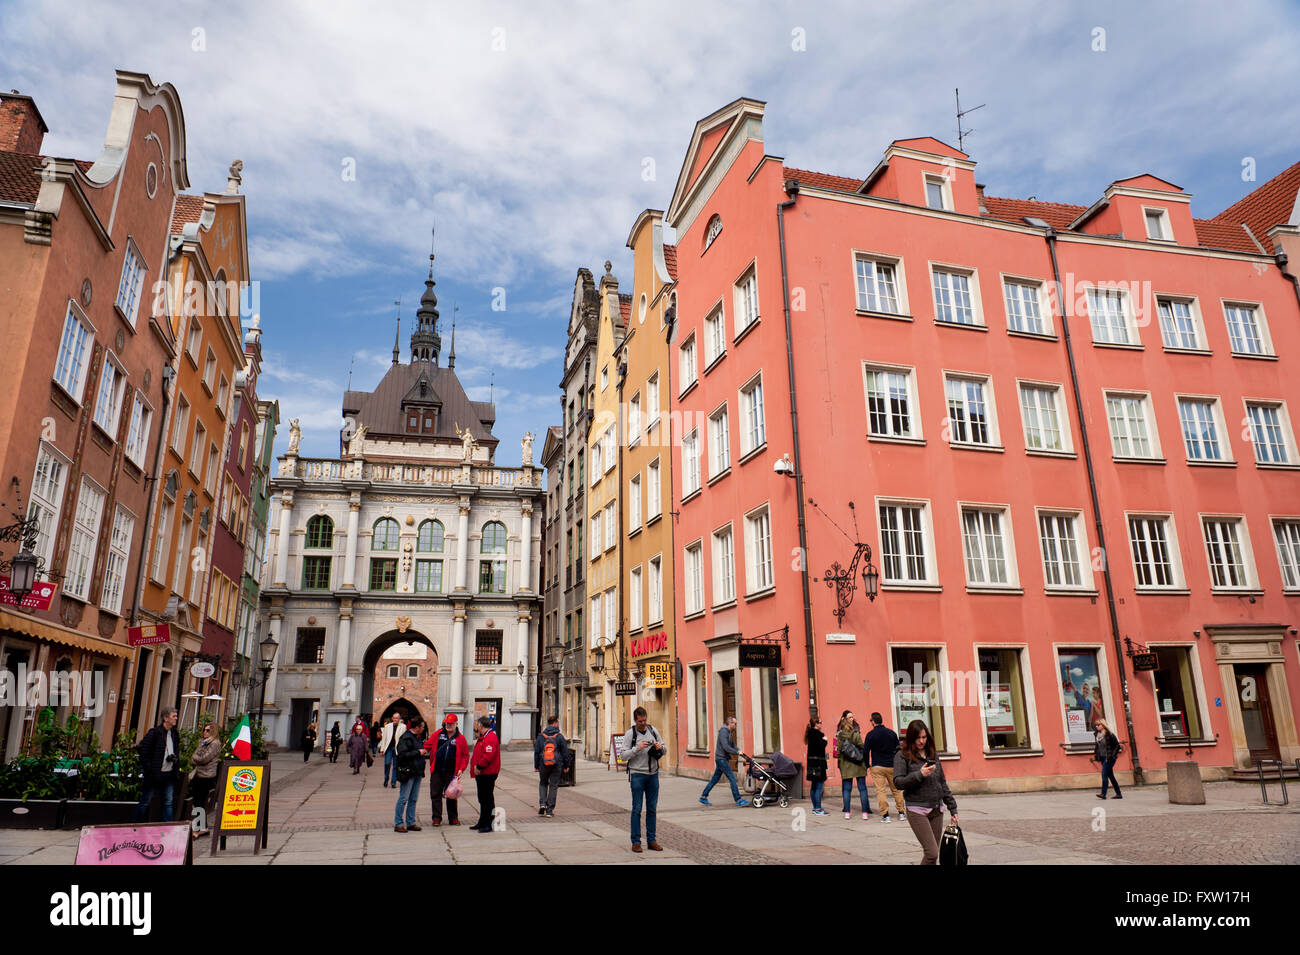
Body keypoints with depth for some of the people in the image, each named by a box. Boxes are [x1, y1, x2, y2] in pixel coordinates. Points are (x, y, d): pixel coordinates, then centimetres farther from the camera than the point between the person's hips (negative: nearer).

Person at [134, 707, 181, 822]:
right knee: (146, 801, 5)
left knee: (169, 802, 5)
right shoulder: (154, 733, -11)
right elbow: (143, 751, -11)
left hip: (170, 774, 6)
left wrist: (174, 758, -1)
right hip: (155, 774, -6)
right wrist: (148, 769, -14)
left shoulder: (175, 734, 9)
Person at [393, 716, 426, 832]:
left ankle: (410, 823, 19)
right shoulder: (405, 737, -14)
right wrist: (418, 752, -17)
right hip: (407, 772, -9)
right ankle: (398, 824, 5)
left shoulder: (416, 737, 15)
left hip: (417, 772, 9)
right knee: (403, 799, -3)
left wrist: (423, 751, 10)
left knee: (413, 799, 12)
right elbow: (402, 754, -21)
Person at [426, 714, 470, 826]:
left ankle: (453, 818, 19)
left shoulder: (460, 738, 2)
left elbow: (465, 756, 2)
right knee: (436, 794, 5)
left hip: (451, 772, -1)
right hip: (437, 771, 1)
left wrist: (461, 769, -7)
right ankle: (437, 818, 17)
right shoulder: (438, 734, 5)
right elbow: (428, 746, 7)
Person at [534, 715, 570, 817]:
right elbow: (565, 752, -3)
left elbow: (536, 752, 4)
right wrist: (565, 766, 7)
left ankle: (542, 803, 1)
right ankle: (550, 810, 7)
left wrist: (536, 766, 11)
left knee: (543, 784, 20)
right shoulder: (560, 736, -5)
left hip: (543, 765, 2)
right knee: (553, 786, 7)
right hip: (557, 766, -2)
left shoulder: (541, 736, 1)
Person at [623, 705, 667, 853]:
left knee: (652, 809, 7)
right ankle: (636, 842, 6)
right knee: (637, 809, -1)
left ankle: (651, 841, 15)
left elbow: (665, 751, 14)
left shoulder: (653, 730, 9)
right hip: (637, 774, -4)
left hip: (653, 774, 4)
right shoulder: (630, 733, -3)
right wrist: (637, 748, -20)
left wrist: (660, 747, -7)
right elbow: (624, 754, -8)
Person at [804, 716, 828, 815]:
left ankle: (815, 808, 21)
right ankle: (818, 809, -5)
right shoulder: (816, 733, -15)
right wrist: (825, 740, -5)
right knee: (819, 786, -6)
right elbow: (821, 746, -21)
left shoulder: (811, 733, 14)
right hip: (818, 762, -10)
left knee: (814, 786, 14)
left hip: (812, 762, 10)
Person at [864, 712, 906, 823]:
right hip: (891, 766, 3)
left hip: (877, 767, -3)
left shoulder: (870, 735, -5)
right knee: (896, 789, 15)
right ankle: (901, 813, 17)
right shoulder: (892, 733, 4)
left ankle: (885, 815, -6)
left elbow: (866, 751, -4)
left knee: (880, 790, -1)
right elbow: (898, 750, 11)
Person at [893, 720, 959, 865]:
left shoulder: (932, 754, 14)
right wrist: (920, 774, -21)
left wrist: (953, 808, 17)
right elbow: (898, 782, -11)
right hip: (917, 811, -6)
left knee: (932, 853, 6)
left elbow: (943, 783, 19)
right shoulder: (902, 755, -3)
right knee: (932, 853, -13)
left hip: (937, 810, 6)